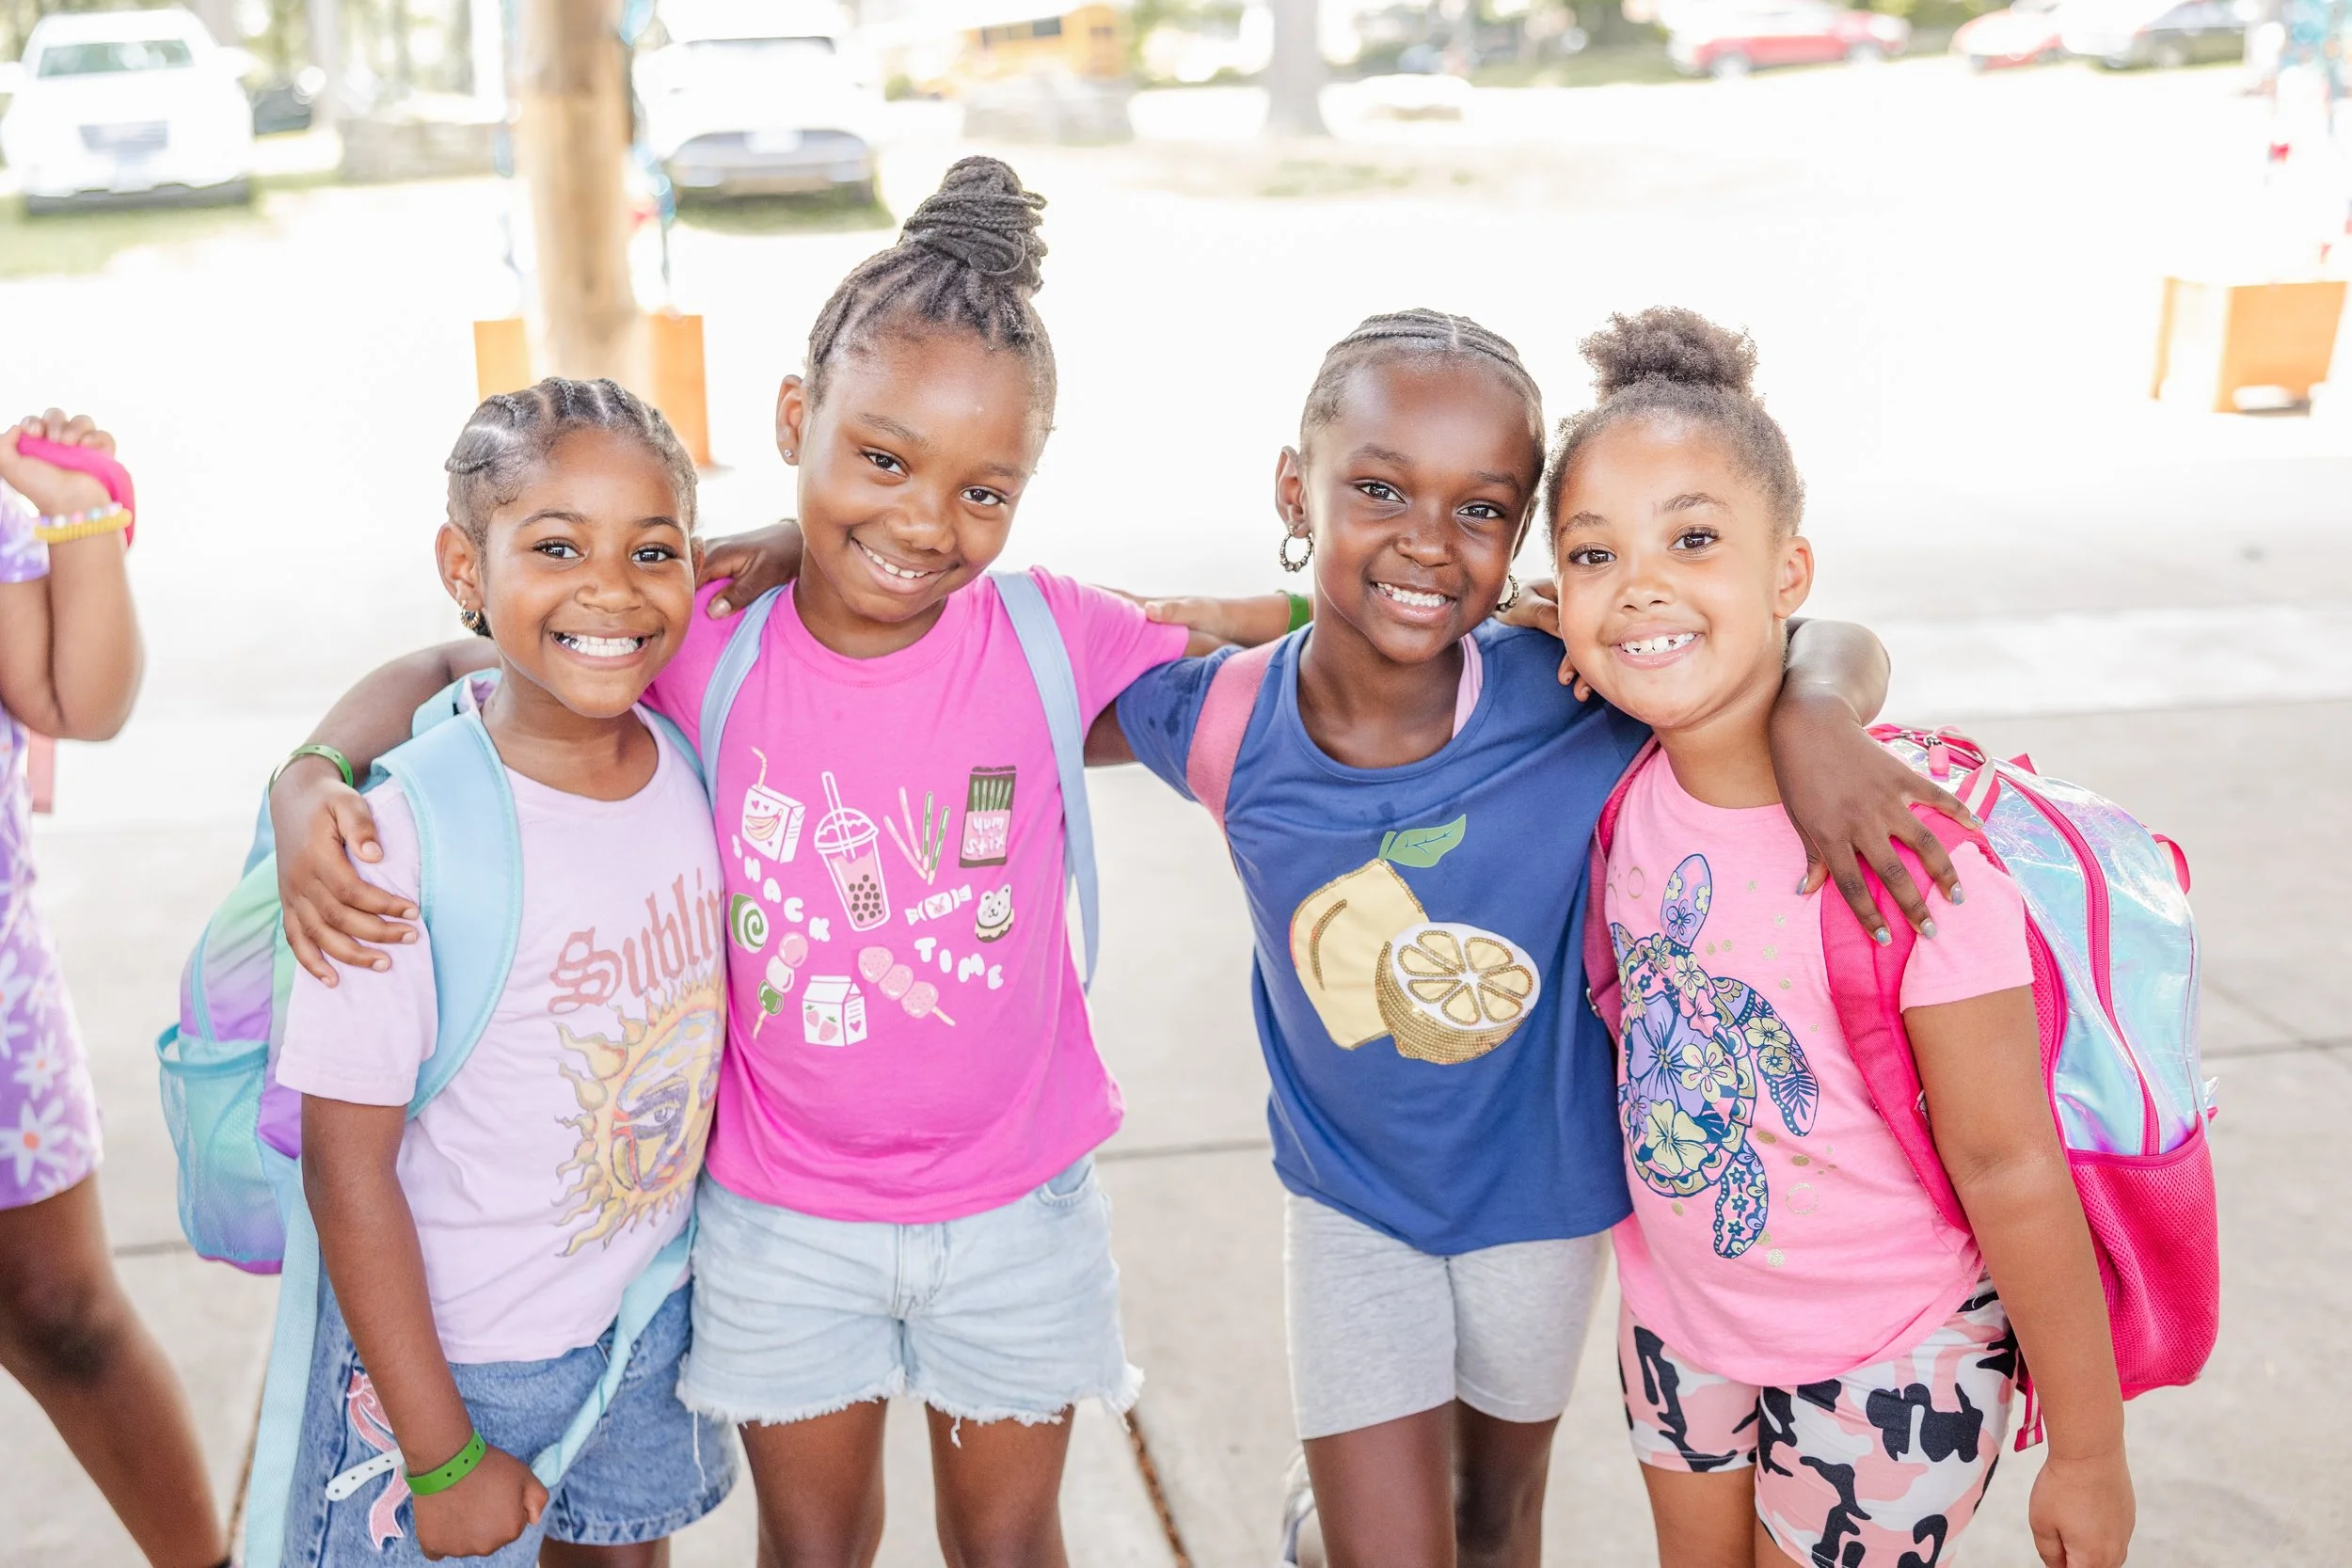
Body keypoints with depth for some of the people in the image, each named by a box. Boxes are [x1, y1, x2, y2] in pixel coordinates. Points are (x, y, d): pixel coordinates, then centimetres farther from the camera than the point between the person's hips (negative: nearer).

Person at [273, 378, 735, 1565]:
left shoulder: (695, 762, -10)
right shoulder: (407, 839, -26)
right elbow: (347, 1171, -20)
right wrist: (443, 1457, -15)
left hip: (652, 1314, 5)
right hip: (451, 1352, -5)